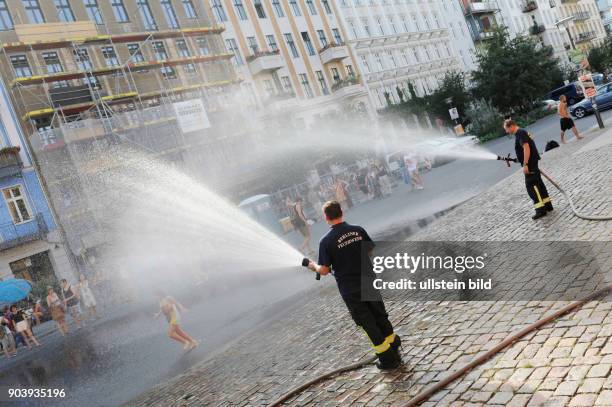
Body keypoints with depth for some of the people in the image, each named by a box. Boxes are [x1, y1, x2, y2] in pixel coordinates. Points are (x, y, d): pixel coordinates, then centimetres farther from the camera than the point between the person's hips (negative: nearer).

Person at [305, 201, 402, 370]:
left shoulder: (326, 241, -15)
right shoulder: (358, 230, -4)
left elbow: (324, 270, -12)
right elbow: (372, 251, 6)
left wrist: (313, 266, 9)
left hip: (350, 289, -3)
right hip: (369, 281, 4)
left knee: (367, 322, 9)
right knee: (380, 315, 21)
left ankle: (388, 358, 16)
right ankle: (394, 346, 33)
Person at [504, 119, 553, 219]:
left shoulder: (520, 133, -15)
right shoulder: (521, 132, 16)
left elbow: (526, 148, -24)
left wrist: (525, 165, -26)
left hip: (530, 163, -10)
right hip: (532, 163, 10)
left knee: (531, 185, -9)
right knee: (538, 183, 15)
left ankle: (541, 209, -10)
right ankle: (547, 205, 22)